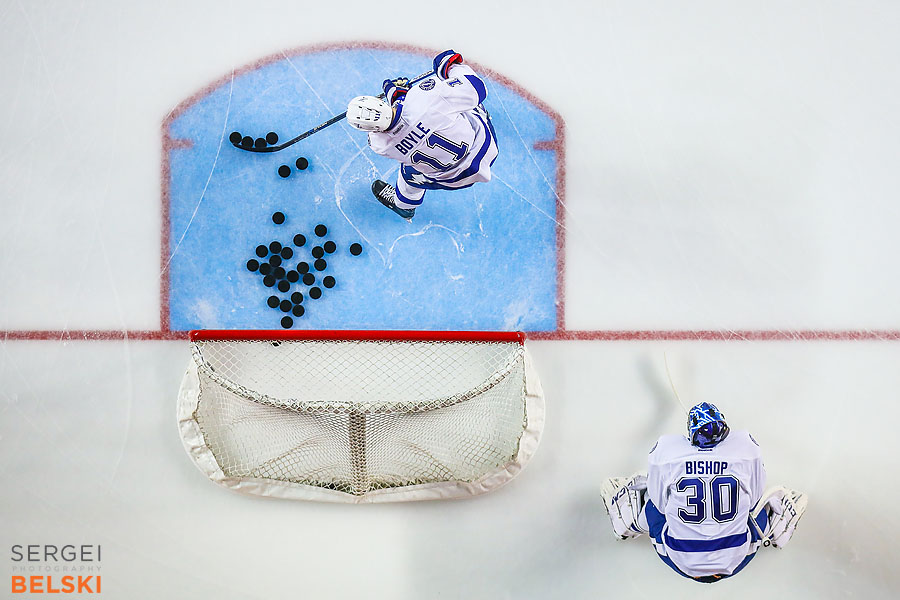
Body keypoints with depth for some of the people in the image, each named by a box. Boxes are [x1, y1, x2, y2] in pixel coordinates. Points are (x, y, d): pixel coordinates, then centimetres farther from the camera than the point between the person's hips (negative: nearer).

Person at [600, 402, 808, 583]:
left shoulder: (665, 449, -16)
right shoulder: (747, 447, -13)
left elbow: (660, 503, 0)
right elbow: (753, 497, 4)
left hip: (681, 561, 0)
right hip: (735, 560, 1)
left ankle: (629, 525, 45)